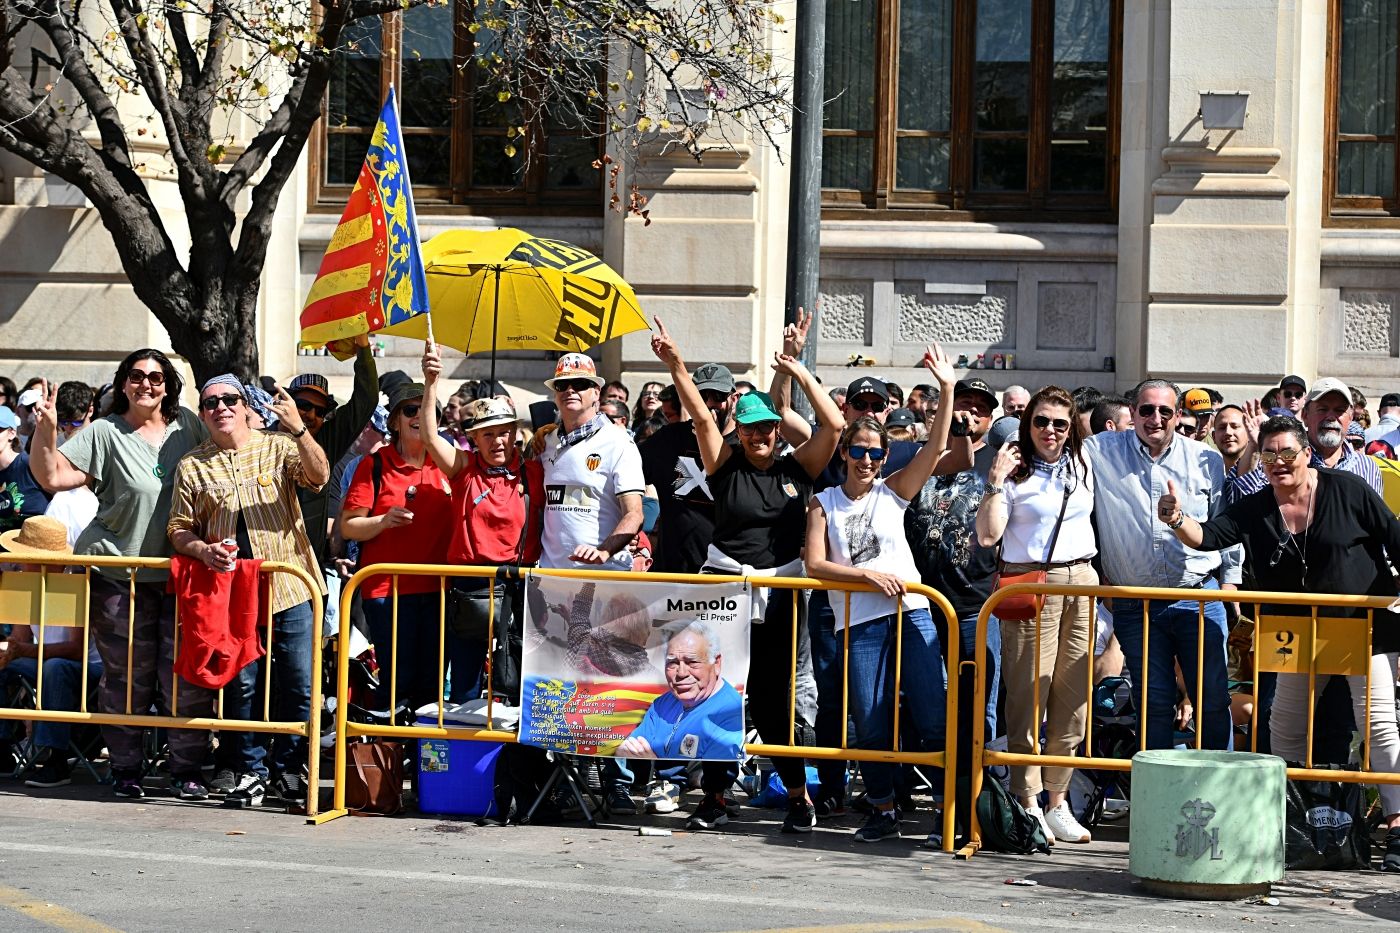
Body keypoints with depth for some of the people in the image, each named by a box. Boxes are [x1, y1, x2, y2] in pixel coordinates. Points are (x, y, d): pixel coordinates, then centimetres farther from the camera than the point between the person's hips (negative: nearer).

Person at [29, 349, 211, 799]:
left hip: (183, 573, 2)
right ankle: (125, 767, 18)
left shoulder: (188, 426, 8)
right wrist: (45, 431, -23)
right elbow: (52, 476, -10)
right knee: (126, 676, 5)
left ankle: (187, 768, 13)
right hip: (121, 573, -2)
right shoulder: (104, 434, -2)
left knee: (186, 676, 1)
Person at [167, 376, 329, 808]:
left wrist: (298, 429, -28)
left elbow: (319, 476, -13)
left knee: (298, 684, 1)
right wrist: (204, 550, -12)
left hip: (289, 587, -1)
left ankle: (287, 771, 14)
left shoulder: (278, 447, 4)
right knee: (241, 685, 1)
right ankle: (249, 773, 13)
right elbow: (179, 528, 9)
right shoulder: (192, 466, 9)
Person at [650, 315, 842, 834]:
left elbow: (833, 424, -4)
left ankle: (799, 795, 15)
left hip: (779, 592, 0)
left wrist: (799, 372, -6)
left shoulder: (797, 469, 6)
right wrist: (676, 366, -19)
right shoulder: (726, 467, 4)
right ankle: (714, 795, 8)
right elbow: (701, 417, -7)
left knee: (769, 697, 3)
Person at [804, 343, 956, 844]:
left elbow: (936, 448, 0)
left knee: (933, 718, -5)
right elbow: (815, 564, -1)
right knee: (871, 724, 1)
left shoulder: (893, 492, 10)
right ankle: (884, 811, 15)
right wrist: (869, 575, -11)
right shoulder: (824, 503, 9)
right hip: (859, 620, 0)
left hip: (911, 613, 0)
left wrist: (947, 390, -6)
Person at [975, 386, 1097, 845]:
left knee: (1073, 698, 3)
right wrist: (995, 484, -15)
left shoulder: (1083, 467, 15)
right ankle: (1028, 803, -1)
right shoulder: (1014, 471, 0)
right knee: (1028, 695, -7)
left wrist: (1102, 580, 19)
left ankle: (1057, 801, 12)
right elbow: (987, 536, -9)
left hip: (1081, 582, 5)